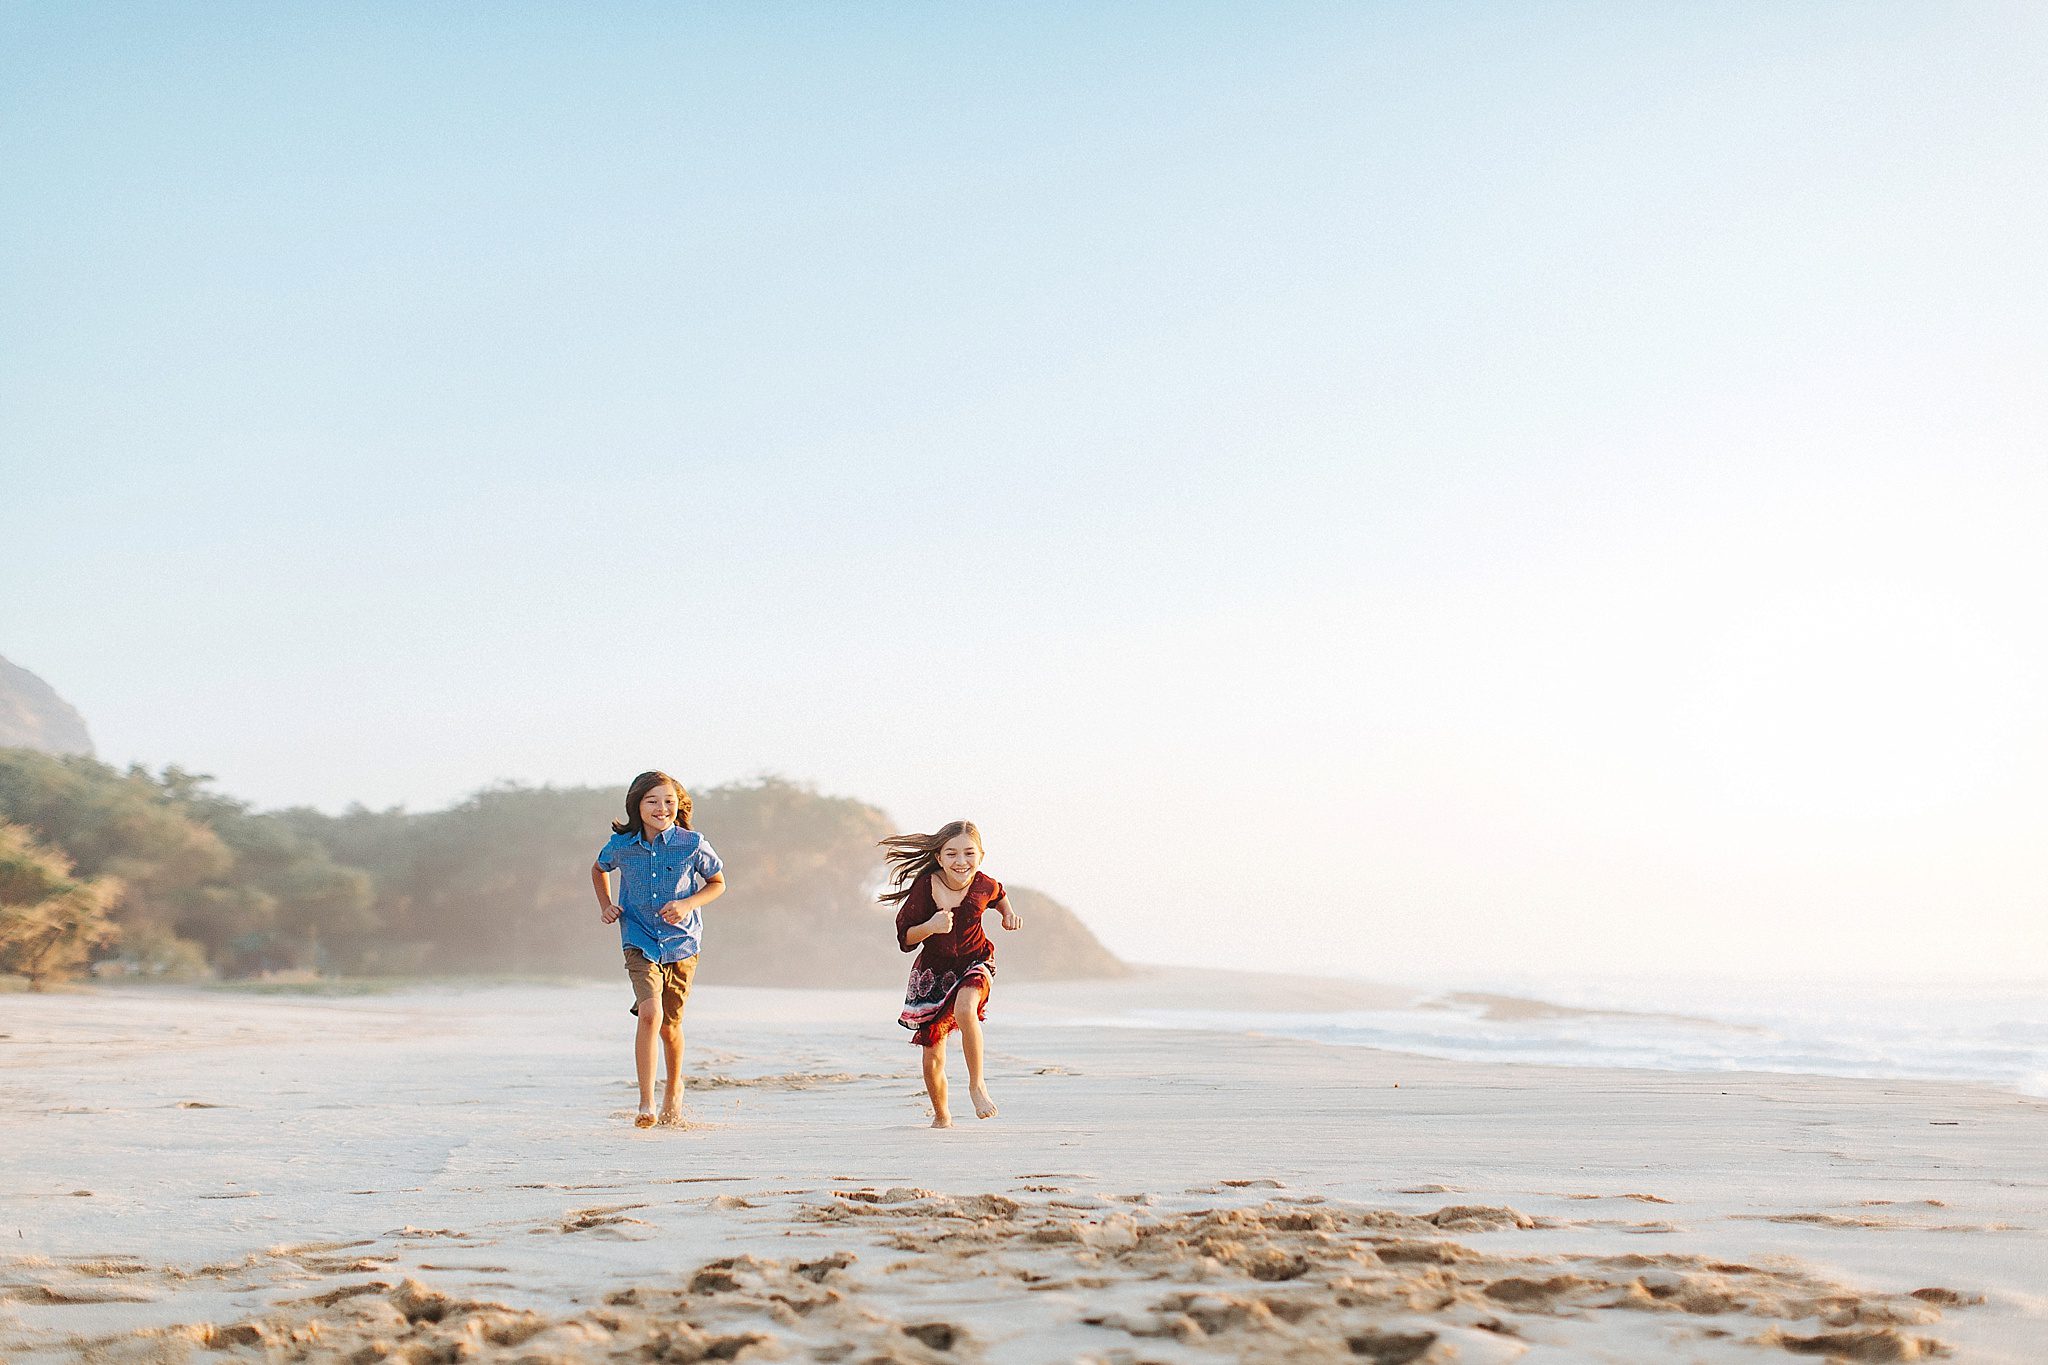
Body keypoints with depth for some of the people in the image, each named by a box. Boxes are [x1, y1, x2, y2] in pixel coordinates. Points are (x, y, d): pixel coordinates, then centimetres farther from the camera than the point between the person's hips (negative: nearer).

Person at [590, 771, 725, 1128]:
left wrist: (689, 904, -13)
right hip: (640, 944, 0)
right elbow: (599, 869, 18)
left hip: (682, 943, 1)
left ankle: (674, 1088, 41)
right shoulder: (621, 845, -5)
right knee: (650, 1012, -23)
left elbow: (717, 882, 4)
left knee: (670, 1026, 11)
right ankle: (646, 1104, -18)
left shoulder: (692, 844, -10)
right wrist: (606, 904, 4)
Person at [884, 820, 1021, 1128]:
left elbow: (998, 895, 14)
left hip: (974, 963, -1)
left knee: (964, 1009, -36)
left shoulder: (983, 885, -14)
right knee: (933, 1059, 5)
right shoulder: (924, 887, -20)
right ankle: (941, 1116, 33)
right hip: (933, 970, 1)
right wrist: (931, 926, -32)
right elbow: (905, 939, -15)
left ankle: (977, 1084, -18)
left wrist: (1009, 913, -5)